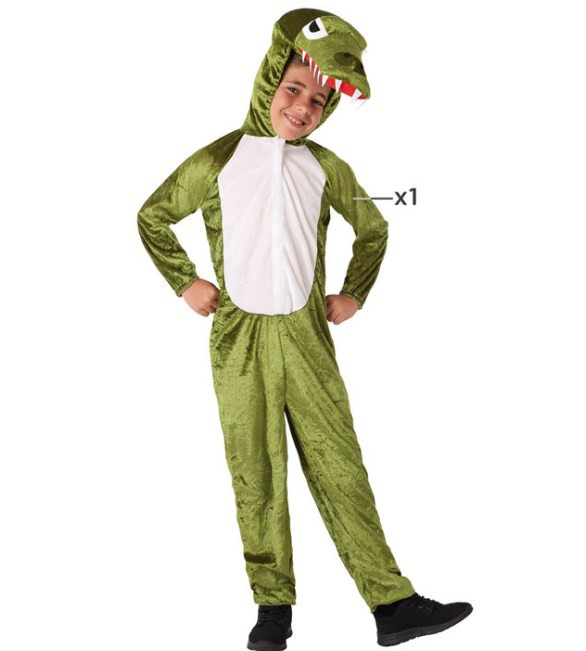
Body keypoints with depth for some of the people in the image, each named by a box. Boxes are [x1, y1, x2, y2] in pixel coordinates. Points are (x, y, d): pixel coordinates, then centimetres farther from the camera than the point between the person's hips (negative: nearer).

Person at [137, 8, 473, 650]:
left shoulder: (325, 168, 7)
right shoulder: (216, 161, 0)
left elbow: (372, 228, 21)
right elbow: (152, 217, 10)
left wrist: (354, 294, 12)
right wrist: (185, 283, 3)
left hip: (306, 338, 2)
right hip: (238, 338, -1)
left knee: (339, 466, 1)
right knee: (256, 475, 4)